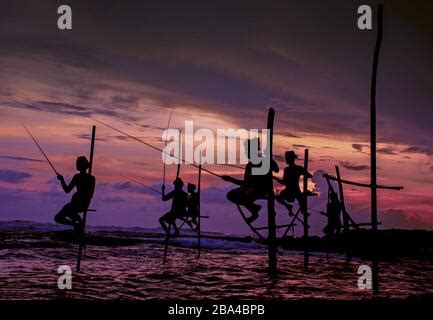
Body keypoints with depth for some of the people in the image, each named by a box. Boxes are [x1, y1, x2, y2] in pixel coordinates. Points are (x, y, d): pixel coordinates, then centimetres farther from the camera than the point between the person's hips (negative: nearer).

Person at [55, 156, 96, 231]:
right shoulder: (92, 178, 4)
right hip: (85, 205, 7)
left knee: (57, 218, 5)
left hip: (76, 204, -7)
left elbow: (67, 190, -12)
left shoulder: (77, 177, -14)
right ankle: (79, 222, 16)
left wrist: (62, 180, 1)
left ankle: (76, 224, -11)